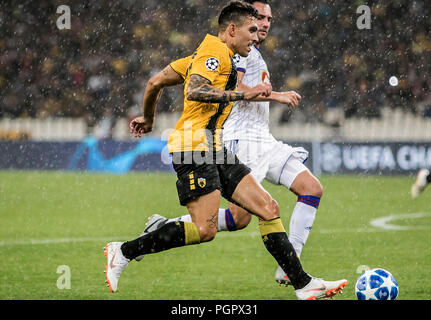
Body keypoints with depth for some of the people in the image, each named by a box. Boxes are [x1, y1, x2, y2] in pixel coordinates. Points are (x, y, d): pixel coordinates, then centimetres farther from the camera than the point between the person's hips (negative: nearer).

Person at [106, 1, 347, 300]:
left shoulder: (222, 56, 24)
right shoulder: (215, 50, -7)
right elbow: (194, 90, -24)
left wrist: (149, 118, 42)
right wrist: (243, 94, -21)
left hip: (214, 151, 11)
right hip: (195, 145, -11)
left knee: (269, 209, 1)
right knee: (205, 230, -18)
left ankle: (304, 285, 0)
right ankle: (123, 252, -7)